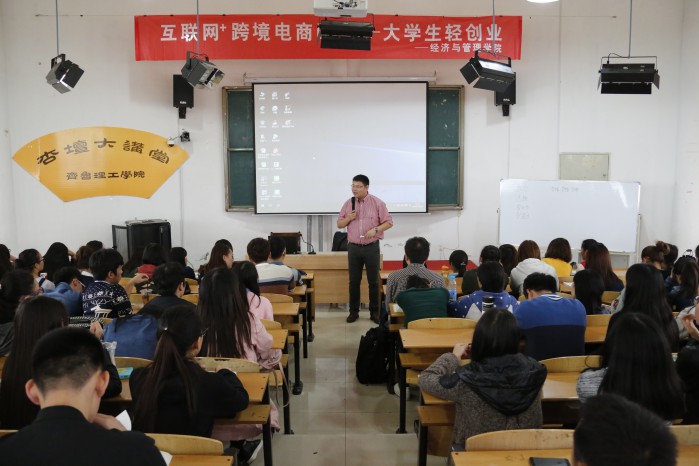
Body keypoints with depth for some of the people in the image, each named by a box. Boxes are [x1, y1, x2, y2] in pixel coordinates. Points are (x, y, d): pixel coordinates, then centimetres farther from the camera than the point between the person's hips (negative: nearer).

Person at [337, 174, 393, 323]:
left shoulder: (377, 203, -4)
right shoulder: (348, 203, 5)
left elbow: (389, 222, -3)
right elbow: (339, 224, 9)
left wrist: (375, 229, -17)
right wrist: (349, 218, -11)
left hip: (372, 247, -2)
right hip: (353, 247, 2)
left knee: (373, 281, 4)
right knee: (354, 281, 6)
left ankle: (374, 311, 14)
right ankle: (354, 311, 16)